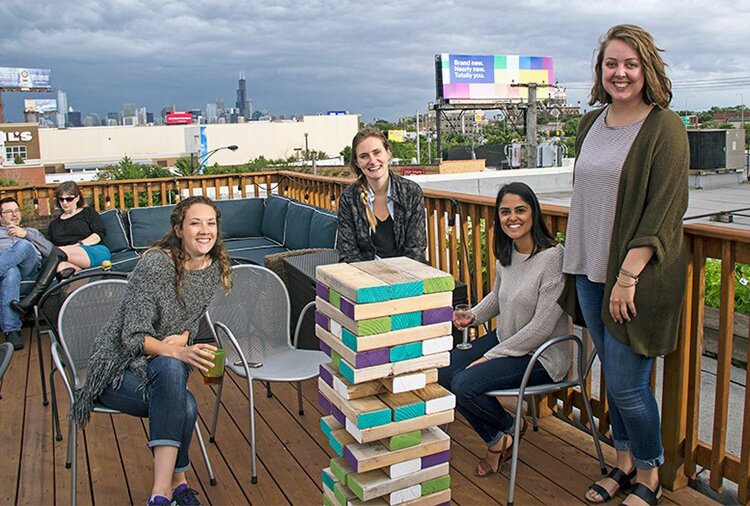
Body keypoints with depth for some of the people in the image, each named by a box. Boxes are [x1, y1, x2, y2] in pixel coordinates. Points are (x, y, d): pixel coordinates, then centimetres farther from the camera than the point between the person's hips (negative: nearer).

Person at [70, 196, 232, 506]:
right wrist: (179, 352, -35)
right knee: (186, 406, -32)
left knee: (178, 405, -31)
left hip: (161, 364, 5)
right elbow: (133, 337, -20)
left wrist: (181, 337, -13)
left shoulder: (214, 267, -2)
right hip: (119, 368, -4)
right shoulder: (155, 265, -21)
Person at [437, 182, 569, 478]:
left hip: (541, 355, -8)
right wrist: (473, 316, 0)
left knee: (465, 384, -24)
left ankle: (511, 426, 8)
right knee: (441, 372, -5)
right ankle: (495, 441, 12)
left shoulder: (554, 257, -22)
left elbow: (541, 327, -23)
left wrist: (491, 356, -19)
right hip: (504, 340, 8)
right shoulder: (507, 251, 3)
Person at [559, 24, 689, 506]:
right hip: (590, 272, 6)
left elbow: (664, 212, -15)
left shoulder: (664, 128, -10)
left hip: (637, 275, -6)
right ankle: (624, 463, 35)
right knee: (612, 376, 16)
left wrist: (628, 275, -20)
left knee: (627, 385, 0)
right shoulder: (591, 124, 10)